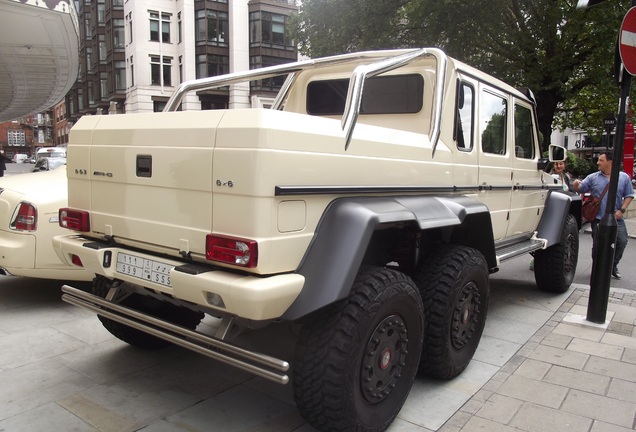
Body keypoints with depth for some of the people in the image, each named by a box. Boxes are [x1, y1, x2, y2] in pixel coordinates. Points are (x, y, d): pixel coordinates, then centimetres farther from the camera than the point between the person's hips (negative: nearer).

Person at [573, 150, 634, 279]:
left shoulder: (624, 177, 3)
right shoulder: (593, 178, 2)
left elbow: (629, 195, 6)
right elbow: (580, 189, 2)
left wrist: (622, 210, -6)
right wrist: (576, 185, -21)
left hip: (616, 218, 1)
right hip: (598, 218, -1)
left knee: (622, 242, -1)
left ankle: (613, 266, 21)